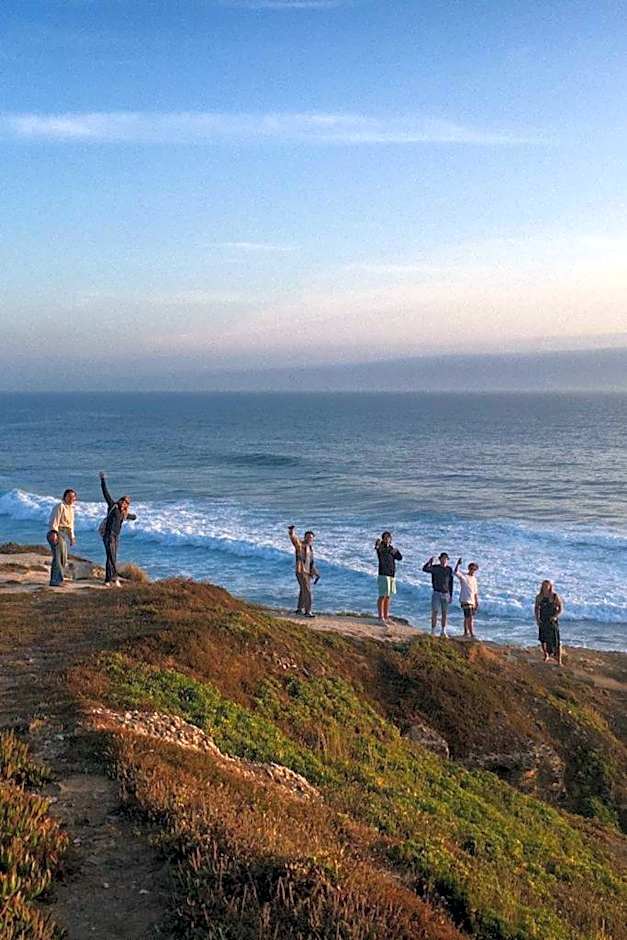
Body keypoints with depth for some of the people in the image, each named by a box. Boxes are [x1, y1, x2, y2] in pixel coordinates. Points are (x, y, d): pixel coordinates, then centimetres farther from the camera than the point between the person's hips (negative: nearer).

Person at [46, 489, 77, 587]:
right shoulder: (60, 506, -7)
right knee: (58, 556, -17)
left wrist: (72, 537, 27)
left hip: (64, 534, 9)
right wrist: (53, 532, -29)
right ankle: (56, 580, -19)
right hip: (57, 533, -9)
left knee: (63, 559, 10)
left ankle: (55, 580, 18)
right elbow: (54, 520, -17)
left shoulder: (71, 508, 22)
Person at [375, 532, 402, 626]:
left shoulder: (391, 548, 15)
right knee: (382, 596, -11)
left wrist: (396, 552, -11)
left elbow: (400, 558, 8)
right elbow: (377, 548, -33)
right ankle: (380, 617, -12)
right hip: (383, 574, -7)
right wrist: (377, 544, -57)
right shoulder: (381, 547, -7)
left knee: (388, 596, 12)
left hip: (392, 575, 7)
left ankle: (386, 617, 19)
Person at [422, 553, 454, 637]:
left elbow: (451, 583, 11)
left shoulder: (449, 569, 6)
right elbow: (424, 569, -20)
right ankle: (433, 632, -1)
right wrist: (430, 562, -36)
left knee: (445, 613, 7)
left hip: (446, 594, 3)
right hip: (437, 593, -3)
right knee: (435, 612, -5)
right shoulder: (435, 568, -2)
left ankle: (443, 632, 16)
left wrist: (451, 595, 10)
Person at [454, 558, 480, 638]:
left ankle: (466, 632, 24)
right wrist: (458, 564, -35)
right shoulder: (463, 576, -6)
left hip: (472, 601, 7)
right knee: (469, 618, -12)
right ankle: (472, 635, -13)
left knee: (467, 618, 15)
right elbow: (455, 572, -27)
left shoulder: (474, 579, 15)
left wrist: (477, 602, 18)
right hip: (465, 601, -7)